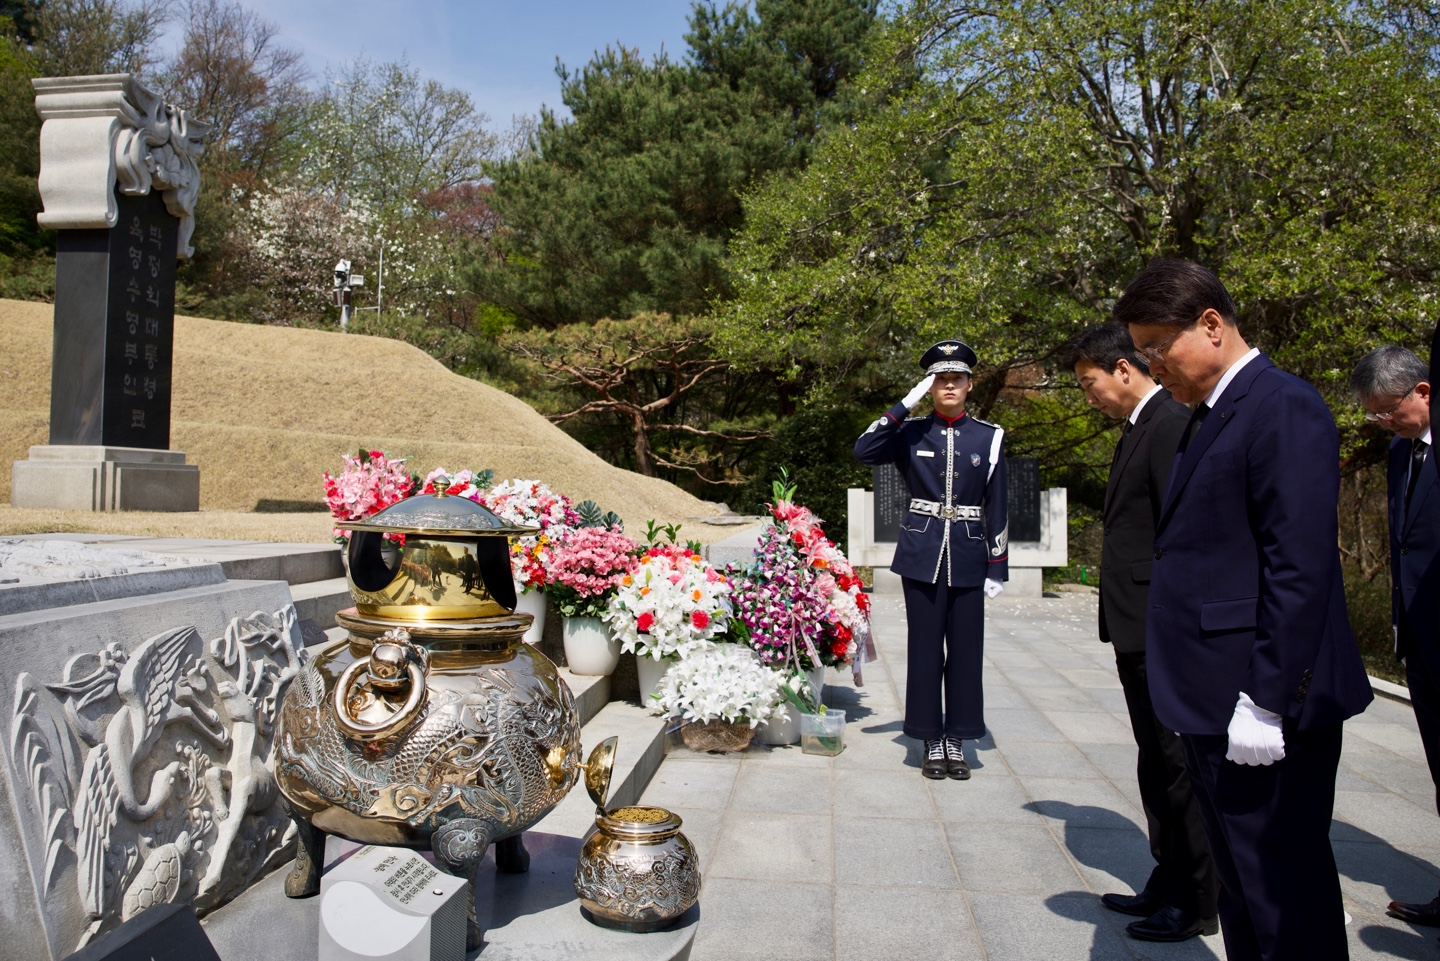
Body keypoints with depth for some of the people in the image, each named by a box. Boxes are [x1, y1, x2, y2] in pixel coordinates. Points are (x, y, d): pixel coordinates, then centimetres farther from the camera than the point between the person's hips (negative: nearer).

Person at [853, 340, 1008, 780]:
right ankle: (932, 741, 16)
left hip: (968, 558, 1)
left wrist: (998, 566, 1)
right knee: (925, 649, 4)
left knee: (965, 649, 6)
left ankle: (957, 740, 19)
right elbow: (864, 451, -14)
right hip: (921, 556, -1)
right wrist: (905, 405, -15)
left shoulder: (989, 437, 3)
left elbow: (997, 508, 4)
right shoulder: (911, 433, 2)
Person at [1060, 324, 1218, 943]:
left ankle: (1195, 905, 17)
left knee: (1178, 766, 2)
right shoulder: (1140, 428, 15)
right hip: (1140, 633, 10)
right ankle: (1167, 886, 32)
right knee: (1156, 768, 18)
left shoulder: (1174, 424, -16)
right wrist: (1130, 627, 16)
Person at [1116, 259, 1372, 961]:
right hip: (1214, 702, 9)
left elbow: (1300, 568, -19)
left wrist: (1267, 700, -20)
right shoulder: (1208, 416, 15)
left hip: (1261, 703, -9)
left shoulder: (1284, 408, -13)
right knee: (1239, 885, 20)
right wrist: (1190, 694, 13)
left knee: (1282, 893, 3)